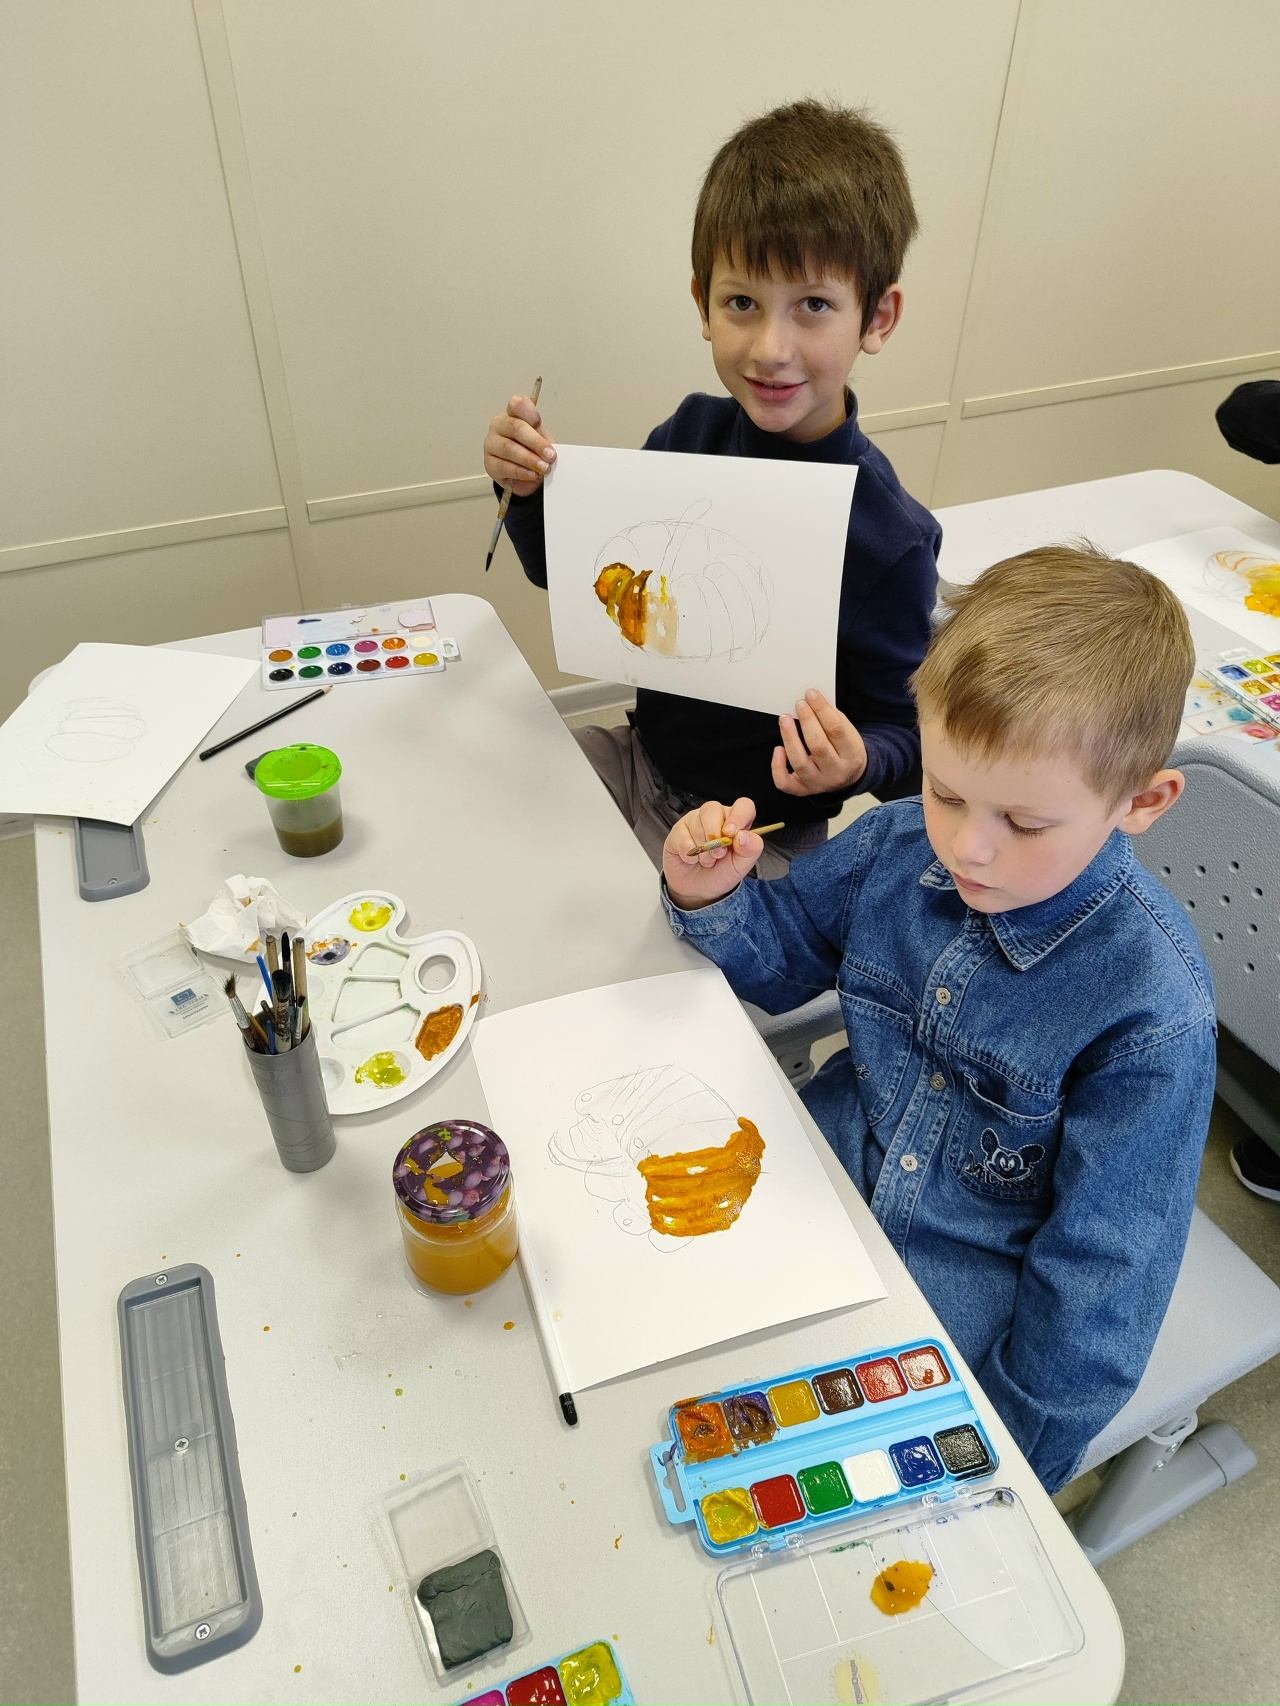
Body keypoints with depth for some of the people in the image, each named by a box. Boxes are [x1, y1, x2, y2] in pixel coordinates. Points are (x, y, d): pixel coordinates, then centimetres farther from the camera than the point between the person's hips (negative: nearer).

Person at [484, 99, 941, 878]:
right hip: (637, 758, 6)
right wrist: (528, 488, -12)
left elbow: (910, 738, -13)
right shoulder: (693, 432, -8)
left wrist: (856, 762, -36)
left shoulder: (893, 541, -24)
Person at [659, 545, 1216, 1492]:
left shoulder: (1153, 1005, -25)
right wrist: (715, 898, -15)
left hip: (969, 1286, -4)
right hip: (822, 1184, 5)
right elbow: (784, 953, 7)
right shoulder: (897, 843, -12)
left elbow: (1101, 1268, -16)